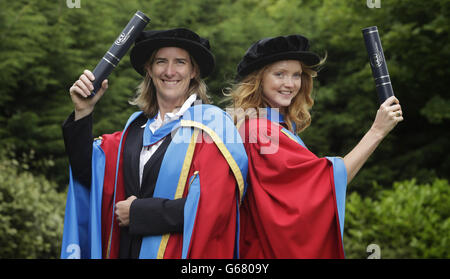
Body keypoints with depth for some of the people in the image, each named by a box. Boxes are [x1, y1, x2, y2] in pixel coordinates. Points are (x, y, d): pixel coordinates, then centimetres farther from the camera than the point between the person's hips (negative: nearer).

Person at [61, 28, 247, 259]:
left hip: (180, 252, -5)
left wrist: (136, 212, -12)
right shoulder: (137, 125, 7)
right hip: (127, 250, 5)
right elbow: (90, 174, 2)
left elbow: (213, 207, -19)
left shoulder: (213, 123, -11)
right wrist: (83, 112, -8)